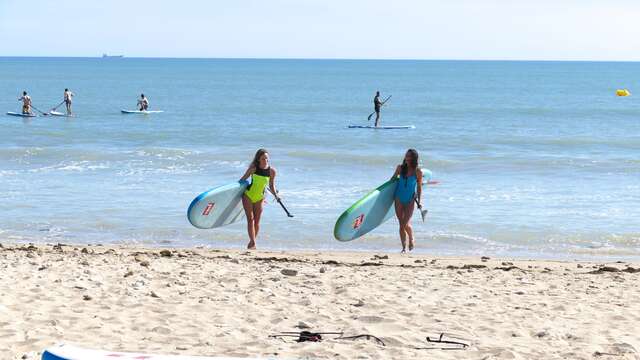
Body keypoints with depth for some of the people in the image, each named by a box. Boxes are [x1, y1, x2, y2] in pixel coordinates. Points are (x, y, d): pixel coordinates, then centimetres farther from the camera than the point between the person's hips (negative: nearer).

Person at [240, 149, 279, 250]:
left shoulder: (271, 171, -7)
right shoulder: (253, 168, -12)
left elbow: (271, 185, 6)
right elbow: (243, 179, -2)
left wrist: (276, 195, -7)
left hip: (259, 198, 2)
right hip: (248, 195, -2)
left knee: (257, 221, 3)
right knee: (250, 219, -9)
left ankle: (252, 242, 16)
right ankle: (253, 242, -14)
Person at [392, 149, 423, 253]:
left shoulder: (418, 172, -6)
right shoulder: (400, 168, 0)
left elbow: (419, 187, 0)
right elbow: (393, 178, 17)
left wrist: (419, 201, -3)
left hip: (410, 200, -3)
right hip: (399, 199, 3)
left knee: (406, 224, -11)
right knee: (401, 224, 3)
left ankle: (411, 240, 18)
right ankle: (404, 247, 11)